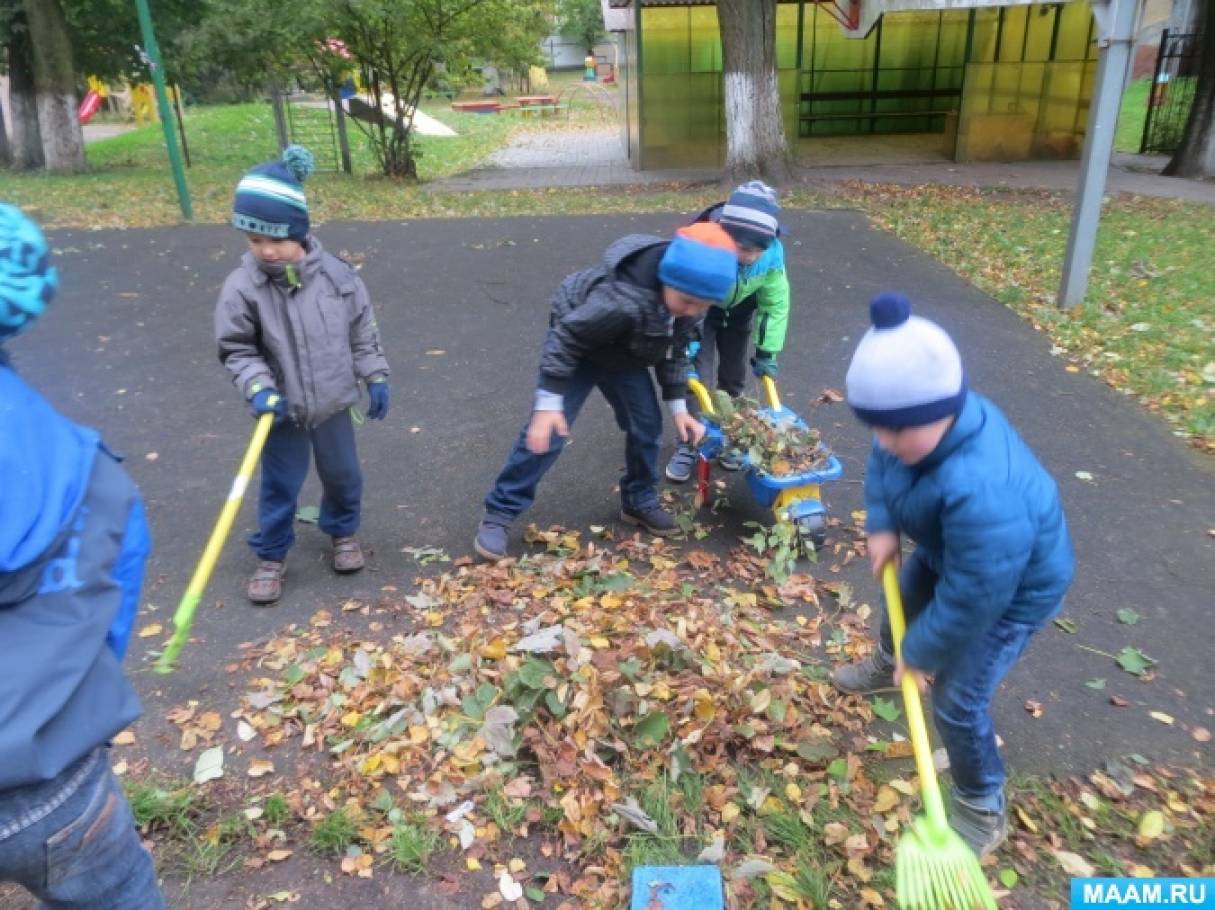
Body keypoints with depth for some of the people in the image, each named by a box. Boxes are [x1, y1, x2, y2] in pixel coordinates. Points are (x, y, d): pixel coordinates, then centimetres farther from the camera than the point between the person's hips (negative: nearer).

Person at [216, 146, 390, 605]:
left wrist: (376, 377, 2)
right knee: (279, 486, 11)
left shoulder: (335, 274, -10)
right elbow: (236, 348, -7)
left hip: (333, 403, 2)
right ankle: (271, 555, 31)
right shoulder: (242, 287, -15)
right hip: (283, 411, -1)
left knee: (343, 474, 18)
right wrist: (258, 388, -22)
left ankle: (343, 531, 45)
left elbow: (362, 331, 1)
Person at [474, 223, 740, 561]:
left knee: (648, 424, 3)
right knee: (546, 434, -10)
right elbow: (565, 339, -33)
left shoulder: (689, 296, -19)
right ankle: (499, 513, 1)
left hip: (624, 355, 7)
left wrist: (678, 405, -3)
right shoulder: (621, 300, -44)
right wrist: (549, 403, -32)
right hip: (577, 345, -6)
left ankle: (639, 500, 26)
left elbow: (675, 352, 0)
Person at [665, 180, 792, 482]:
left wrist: (766, 352, -12)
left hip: (739, 311, 3)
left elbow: (776, 303, -17)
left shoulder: (773, 253, -32)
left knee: (734, 376, 11)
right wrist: (687, 344, -32)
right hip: (700, 308, -3)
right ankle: (687, 445, 5)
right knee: (697, 374, -9)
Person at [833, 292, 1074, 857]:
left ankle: (982, 811, 27)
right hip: (946, 554, 8)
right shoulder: (929, 421, -25)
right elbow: (882, 462, 0)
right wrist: (883, 525, -12)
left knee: (956, 701, -1)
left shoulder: (982, 492, -49)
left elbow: (970, 598, -36)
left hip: (1013, 590, -8)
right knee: (904, 602, 31)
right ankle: (887, 665, 66)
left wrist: (923, 652, -20)